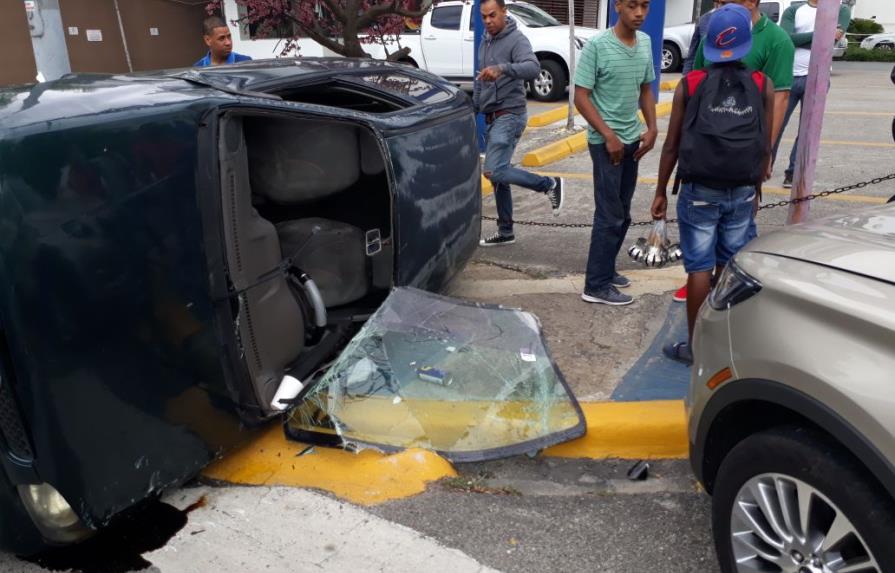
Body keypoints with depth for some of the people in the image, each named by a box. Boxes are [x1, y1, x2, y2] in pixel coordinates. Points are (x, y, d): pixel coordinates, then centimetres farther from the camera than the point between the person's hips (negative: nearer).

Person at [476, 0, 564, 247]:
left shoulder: (516, 39, -12)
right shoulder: (486, 41, 14)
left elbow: (533, 68, -31)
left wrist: (502, 68, -47)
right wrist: (473, 110, 20)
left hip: (509, 115, -8)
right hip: (492, 117, 8)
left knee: (494, 172, -20)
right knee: (498, 176, 10)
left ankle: (549, 184, -4)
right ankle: (505, 232, 20)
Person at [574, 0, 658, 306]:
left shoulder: (646, 43, 7)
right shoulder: (597, 45, -14)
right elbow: (581, 97, -13)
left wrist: (652, 128, 5)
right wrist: (609, 136, -16)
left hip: (633, 139, 7)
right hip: (606, 141, -7)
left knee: (622, 214, 13)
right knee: (610, 215, -6)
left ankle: (605, 269, 27)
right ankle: (596, 285, 1)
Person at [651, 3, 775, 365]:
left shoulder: (690, 84, -3)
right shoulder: (763, 86, 1)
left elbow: (672, 145, -1)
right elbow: (765, 147, 6)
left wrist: (660, 192, 7)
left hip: (700, 192, -2)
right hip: (742, 192, 2)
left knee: (700, 267, 3)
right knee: (729, 266, 14)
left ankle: (695, 346, 10)